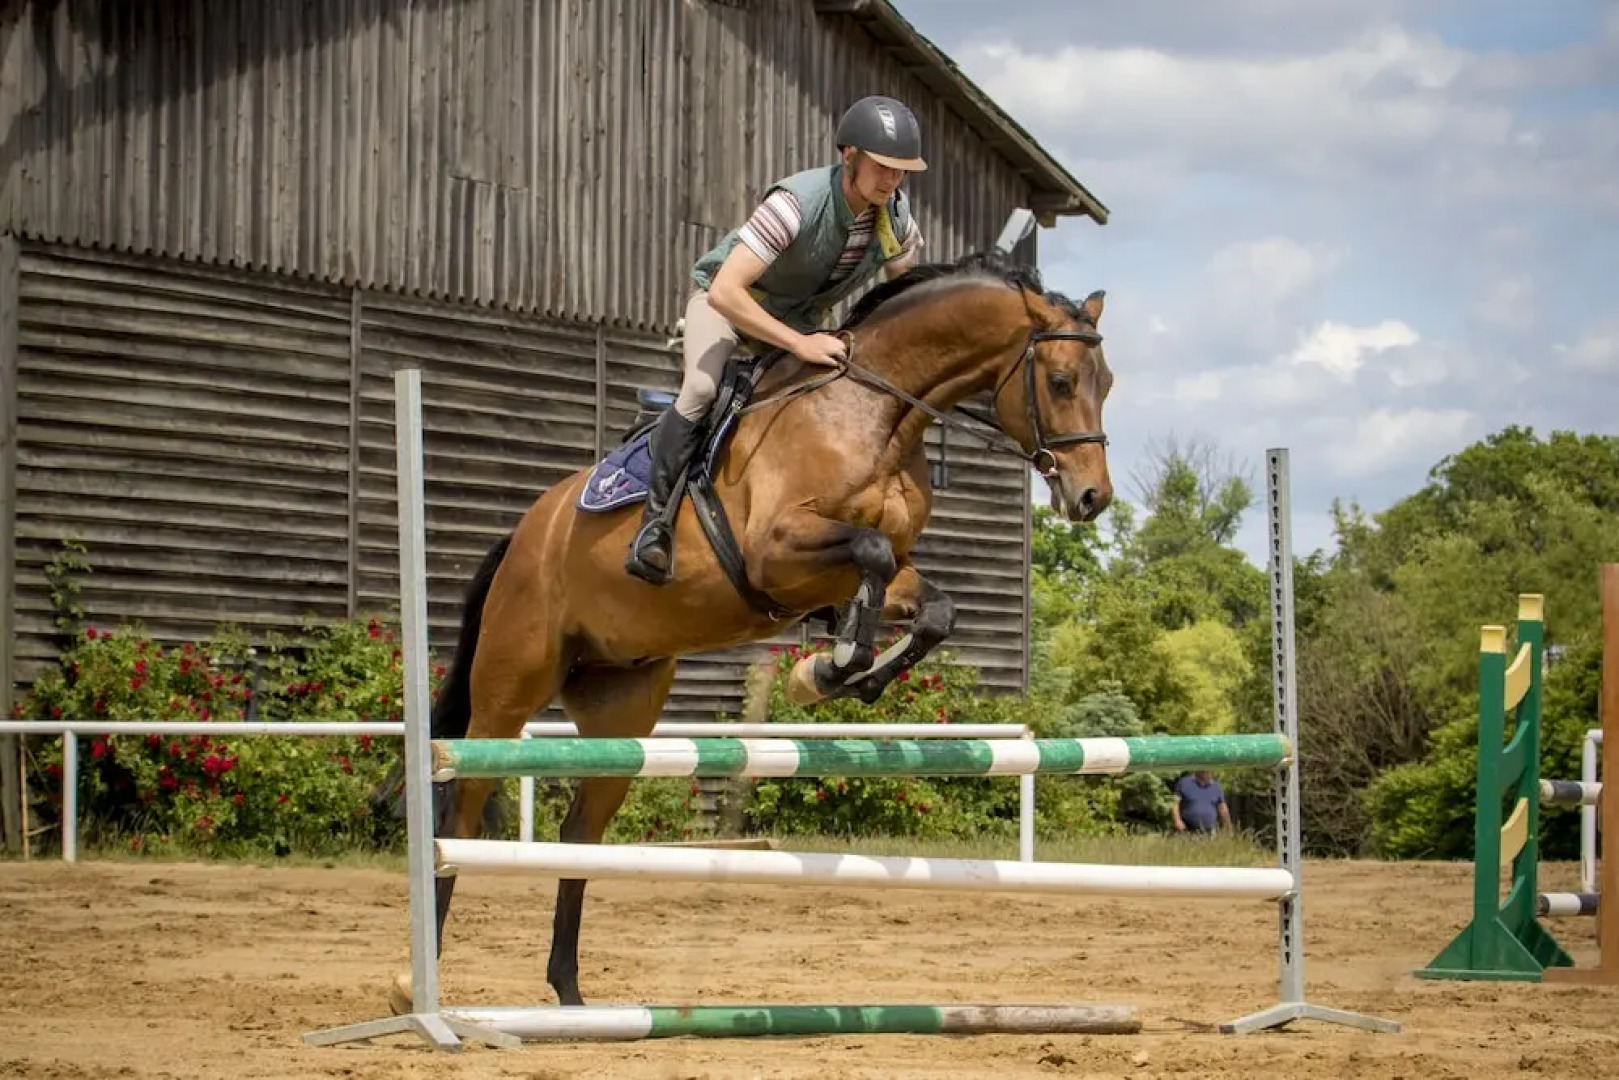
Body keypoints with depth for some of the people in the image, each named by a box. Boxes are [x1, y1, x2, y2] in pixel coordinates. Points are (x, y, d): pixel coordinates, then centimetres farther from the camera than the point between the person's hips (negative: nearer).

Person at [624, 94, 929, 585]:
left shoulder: (899, 222, -17)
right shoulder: (797, 202, -36)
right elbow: (724, 293, -41)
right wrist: (799, 344, -43)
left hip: (804, 319, 6)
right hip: (727, 301, -6)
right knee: (702, 387, -33)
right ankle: (655, 518, -23)